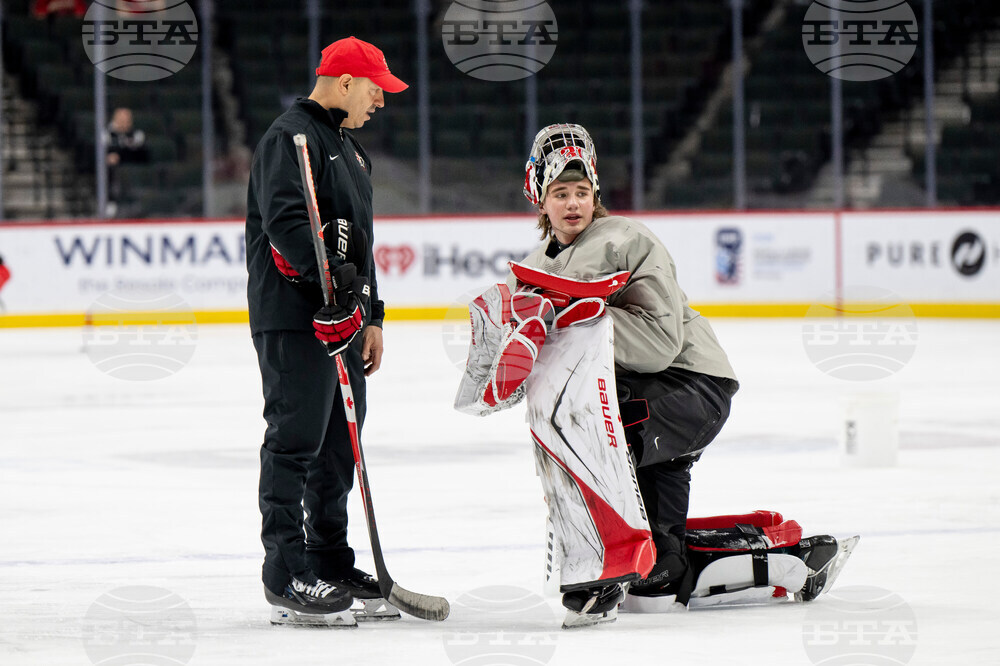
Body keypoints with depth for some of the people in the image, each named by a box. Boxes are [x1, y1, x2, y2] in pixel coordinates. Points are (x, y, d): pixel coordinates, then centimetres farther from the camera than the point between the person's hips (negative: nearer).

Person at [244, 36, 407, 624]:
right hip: (294, 317, -10)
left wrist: (371, 316, 20)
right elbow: (286, 219, -24)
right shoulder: (291, 137, -10)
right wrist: (333, 275, -31)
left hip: (341, 316, 10)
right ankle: (286, 573, -9)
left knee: (340, 443, 13)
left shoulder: (350, 149, 22)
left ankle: (330, 560, 21)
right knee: (295, 440, -10)